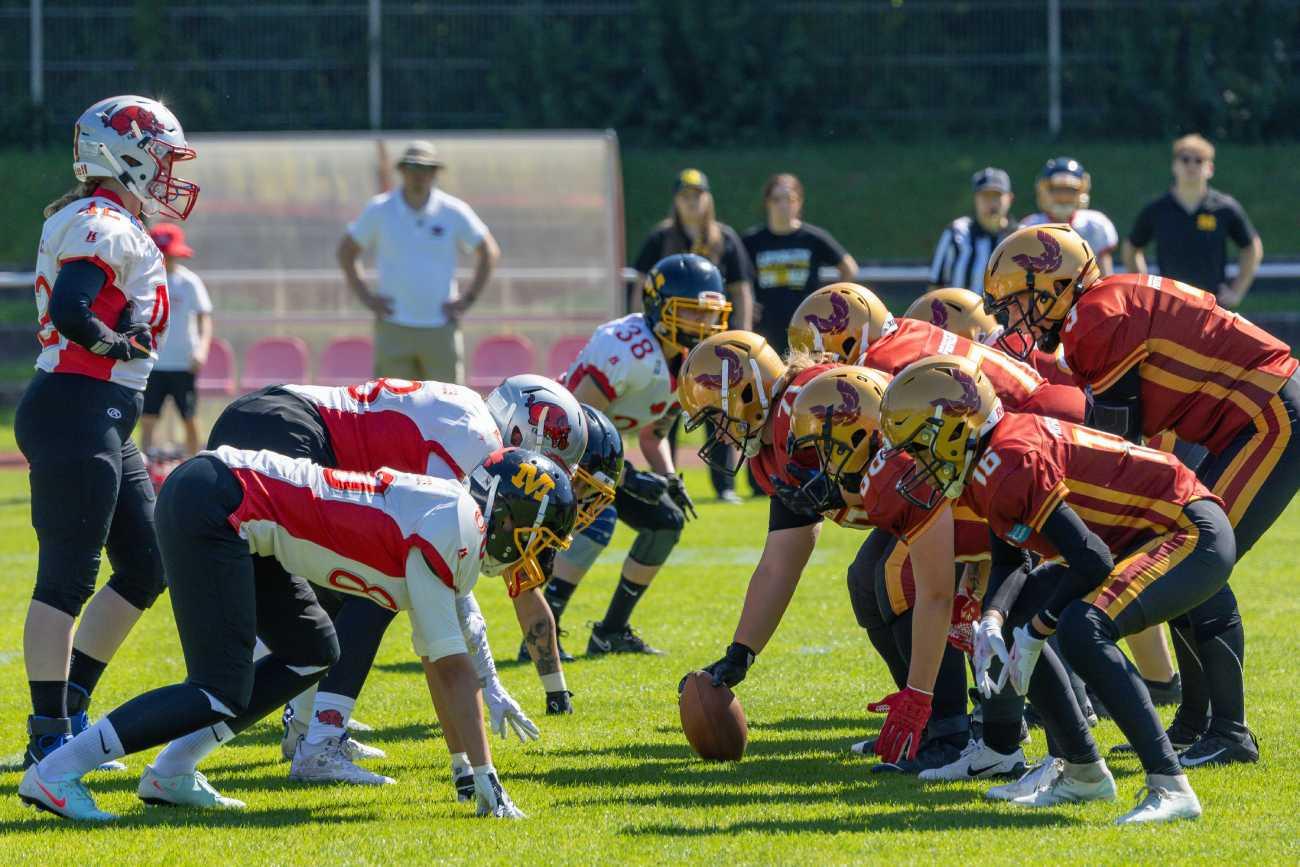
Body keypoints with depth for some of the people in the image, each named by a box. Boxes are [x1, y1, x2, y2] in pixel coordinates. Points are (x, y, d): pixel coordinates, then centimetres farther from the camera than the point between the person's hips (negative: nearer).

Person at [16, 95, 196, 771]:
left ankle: (68, 711, 18)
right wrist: (120, 344, -11)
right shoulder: (104, 227, -14)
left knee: (144, 566, 14)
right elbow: (70, 313, -26)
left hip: (104, 425, 11)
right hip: (76, 415, -11)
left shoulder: (111, 226, 18)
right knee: (68, 576, -7)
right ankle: (50, 736, -5)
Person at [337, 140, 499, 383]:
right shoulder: (379, 210, 0)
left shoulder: (454, 212, 0)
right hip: (394, 328, -1)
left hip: (441, 328, 1)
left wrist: (468, 299, 3)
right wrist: (366, 297, 2)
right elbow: (345, 251, 11)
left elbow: (489, 252, 11)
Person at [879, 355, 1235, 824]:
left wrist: (1032, 634, -15)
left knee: (1082, 629, -32)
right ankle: (1084, 773, 19)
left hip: (1195, 537, -11)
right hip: (1143, 539, 11)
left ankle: (1171, 789, -28)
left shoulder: (1007, 466, -24)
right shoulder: (990, 466, 6)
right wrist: (992, 623, -10)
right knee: (1009, 618, 11)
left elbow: (1091, 561, -26)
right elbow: (1010, 565, 11)